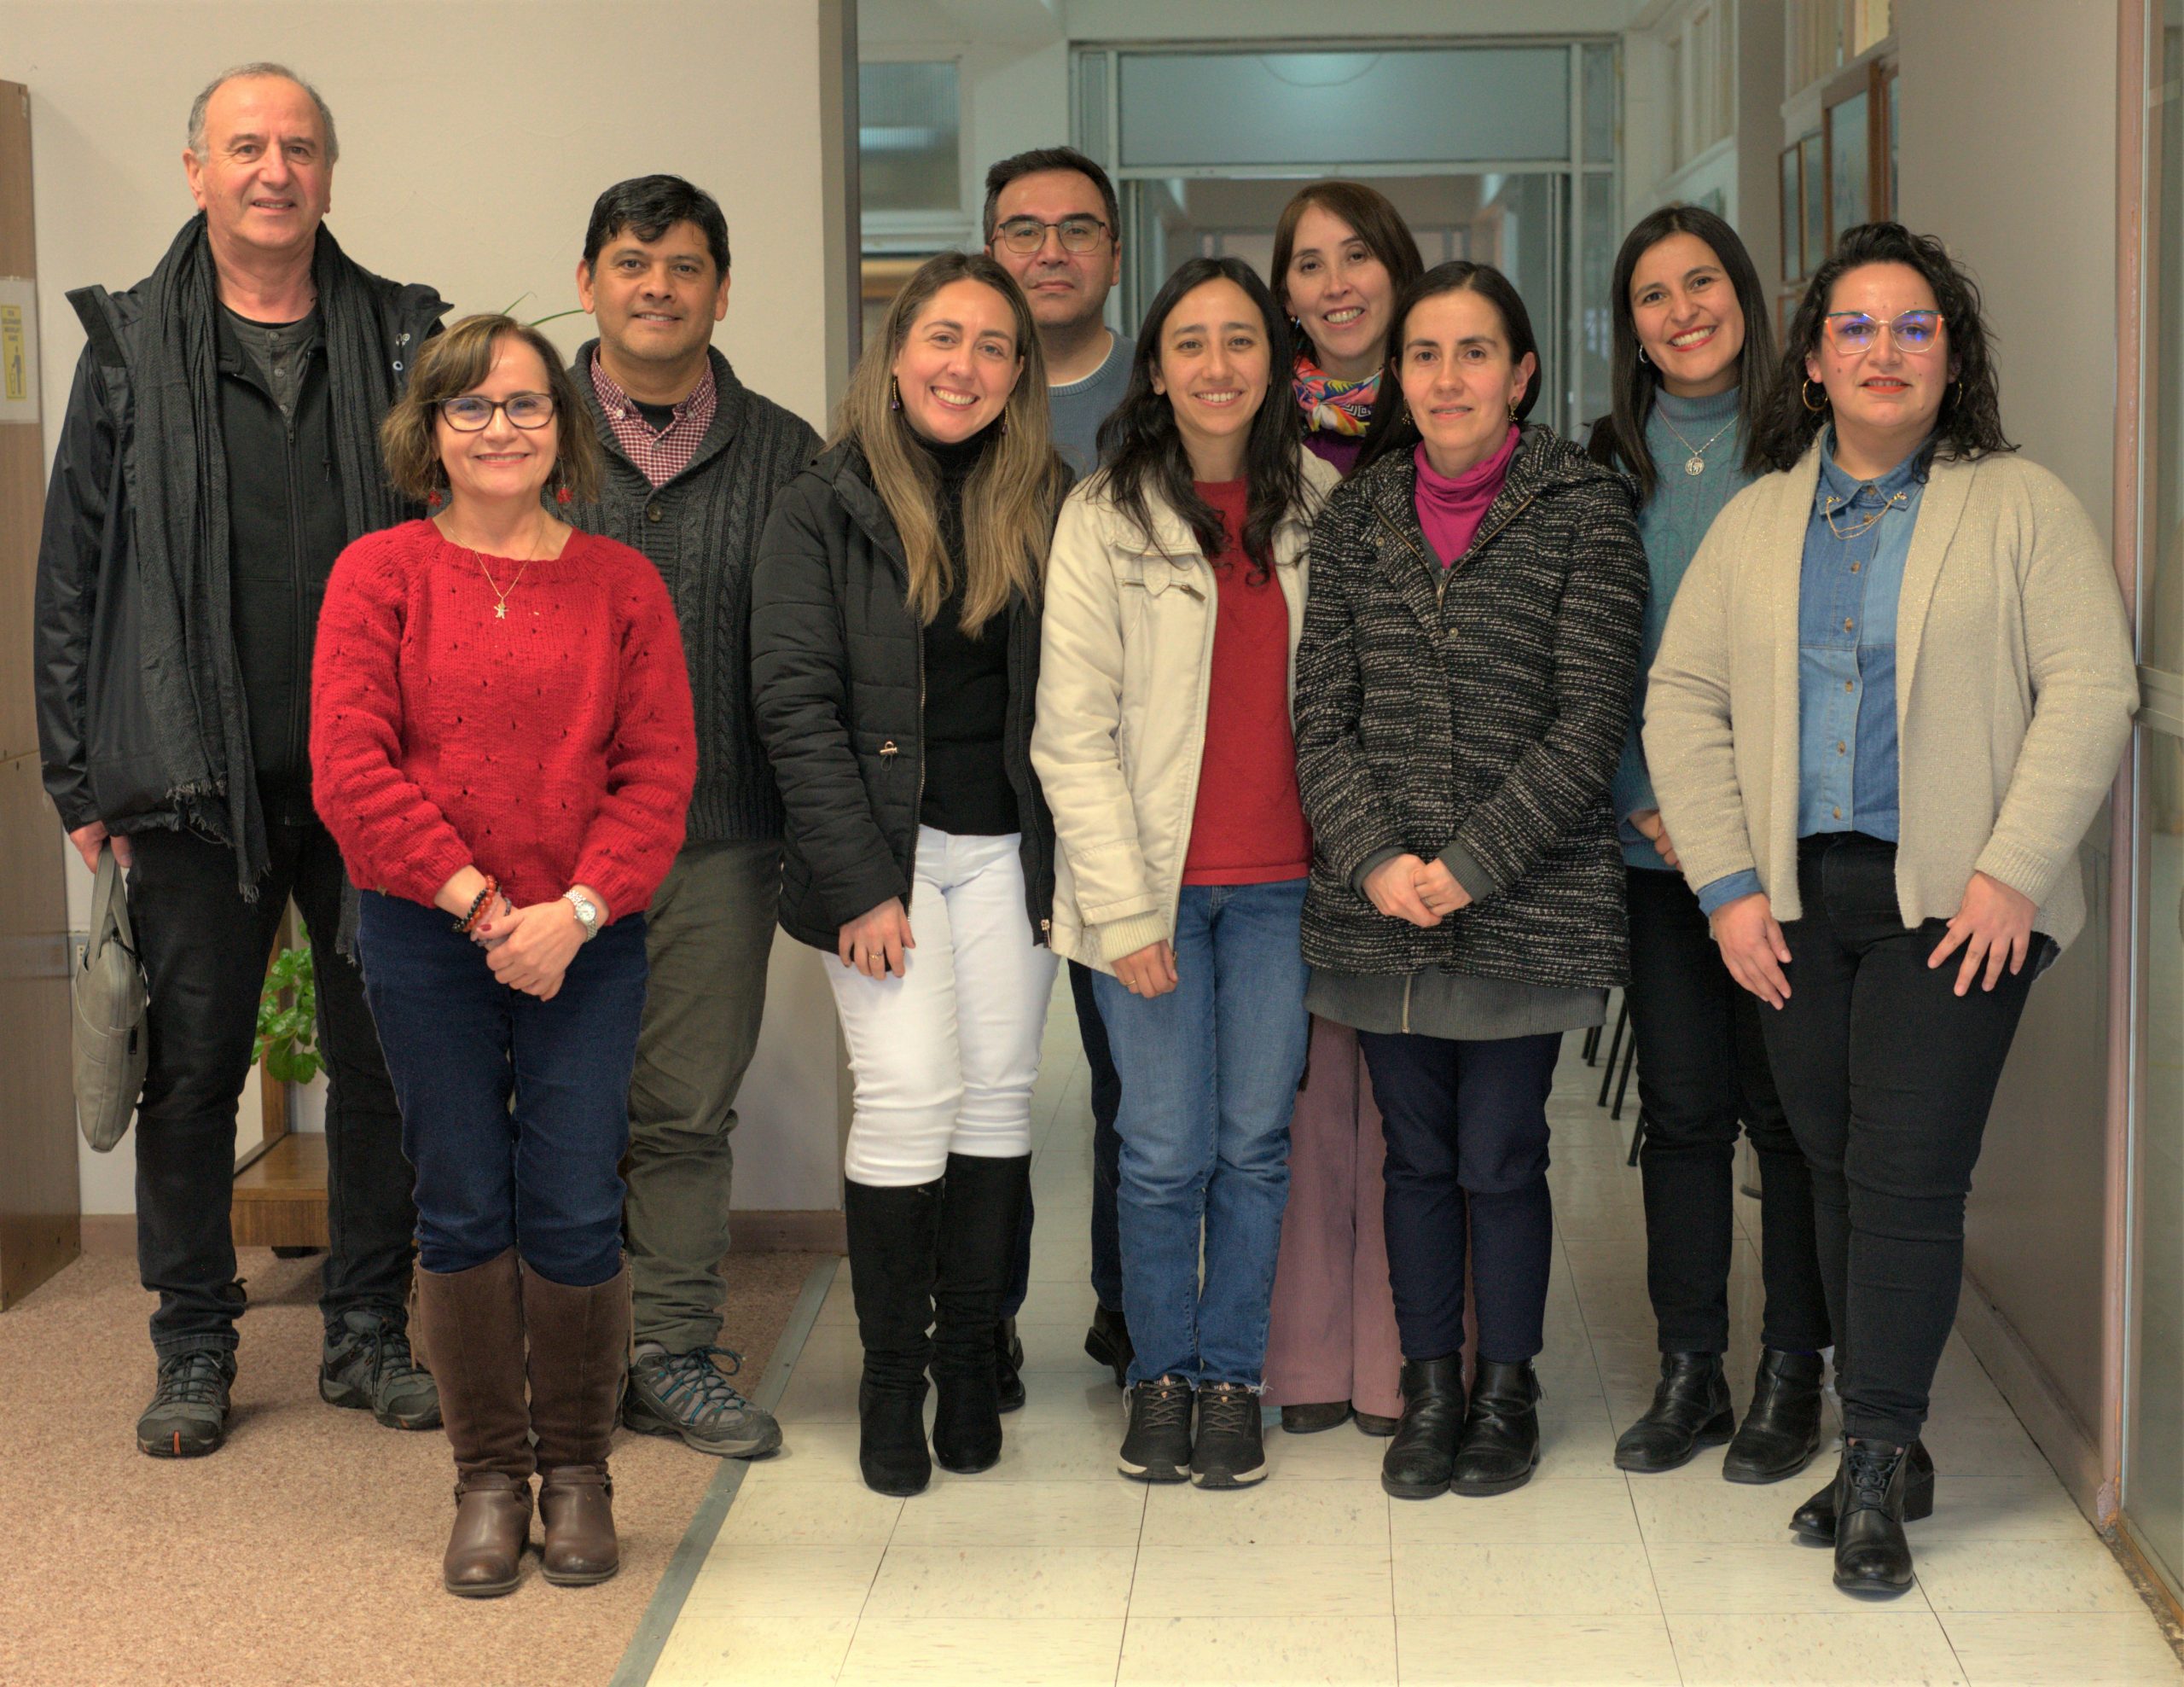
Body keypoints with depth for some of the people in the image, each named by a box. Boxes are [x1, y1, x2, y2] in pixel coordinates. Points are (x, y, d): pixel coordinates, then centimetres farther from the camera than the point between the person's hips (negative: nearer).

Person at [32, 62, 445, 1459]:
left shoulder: (403, 339, 6)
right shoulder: (132, 347, 5)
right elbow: (73, 573, 5)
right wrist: (82, 777, 0)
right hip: (195, 778, 0)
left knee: (386, 1062, 7)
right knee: (192, 1069, 5)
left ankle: (369, 1334, 21)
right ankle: (195, 1353, 18)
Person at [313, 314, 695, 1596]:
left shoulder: (622, 584, 5)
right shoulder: (380, 573, 2)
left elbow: (661, 771, 0)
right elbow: (350, 765, -6)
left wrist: (574, 910, -13)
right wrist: (478, 904, -12)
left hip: (587, 944, 0)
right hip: (424, 937, 0)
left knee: (576, 1214, 0)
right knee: (464, 1209, 6)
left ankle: (578, 1468, 19)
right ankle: (489, 1478, 20)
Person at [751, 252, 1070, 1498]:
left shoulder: (1048, 509, 7)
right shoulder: (823, 510, -1)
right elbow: (798, 705, -6)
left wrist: (1069, 856, -3)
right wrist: (860, 882, -12)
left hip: (1008, 844, 3)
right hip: (882, 841, -3)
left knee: (999, 1093, 3)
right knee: (909, 1095, -8)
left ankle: (970, 1358, 16)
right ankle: (892, 1378, 6)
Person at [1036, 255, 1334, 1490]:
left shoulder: (1320, 506, 5)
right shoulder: (1106, 518, -4)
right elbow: (1073, 732, -6)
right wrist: (1123, 905, -11)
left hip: (1281, 881, 2)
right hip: (1154, 878, -2)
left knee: (1257, 1143, 7)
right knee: (1166, 1150, 2)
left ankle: (1234, 1376, 22)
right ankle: (1162, 1374, 22)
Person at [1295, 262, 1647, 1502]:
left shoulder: (1584, 510, -3)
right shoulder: (1356, 518, 7)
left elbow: (1591, 718, -9)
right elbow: (1324, 716, 5)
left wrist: (1468, 863, -14)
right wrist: (1374, 858, -10)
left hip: (1529, 907, -3)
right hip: (1379, 910, 3)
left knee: (1500, 1159, 4)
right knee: (1418, 1156, 12)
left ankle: (1509, 1392, 23)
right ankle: (1430, 1393, 26)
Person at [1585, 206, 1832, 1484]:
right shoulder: (1610, 463, 9)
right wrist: (1648, 801, -4)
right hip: (1655, 839, 3)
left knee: (1785, 1103, 3)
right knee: (1682, 1104, 7)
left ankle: (1792, 1376, 15)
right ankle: (1690, 1373, 18)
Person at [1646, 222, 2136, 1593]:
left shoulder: (2022, 506, 2)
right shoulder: (1756, 522, 13)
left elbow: (2091, 689, -5)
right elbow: (1684, 698, 9)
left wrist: (2012, 871, -14)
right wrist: (1729, 882, -2)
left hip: (1956, 900, -4)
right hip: (1799, 901, 4)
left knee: (1908, 1178, -8)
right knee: (1839, 1173, 8)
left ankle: (1878, 1467, 2)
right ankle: (1890, 1453, 19)